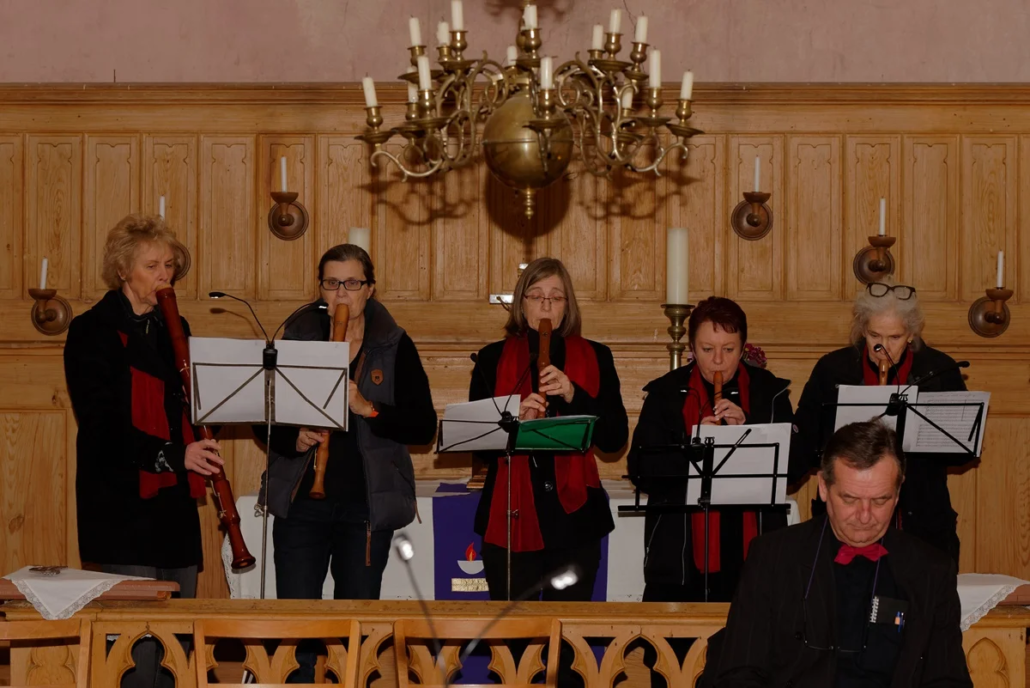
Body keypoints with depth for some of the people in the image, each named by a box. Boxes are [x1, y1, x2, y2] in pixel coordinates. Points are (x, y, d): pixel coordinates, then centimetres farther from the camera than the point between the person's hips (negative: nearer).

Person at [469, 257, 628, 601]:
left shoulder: (595, 358, 9)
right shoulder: (493, 359, 9)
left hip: (574, 516, 0)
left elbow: (615, 438, 0)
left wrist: (573, 395, -14)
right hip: (511, 518, 0)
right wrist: (514, 418, -17)